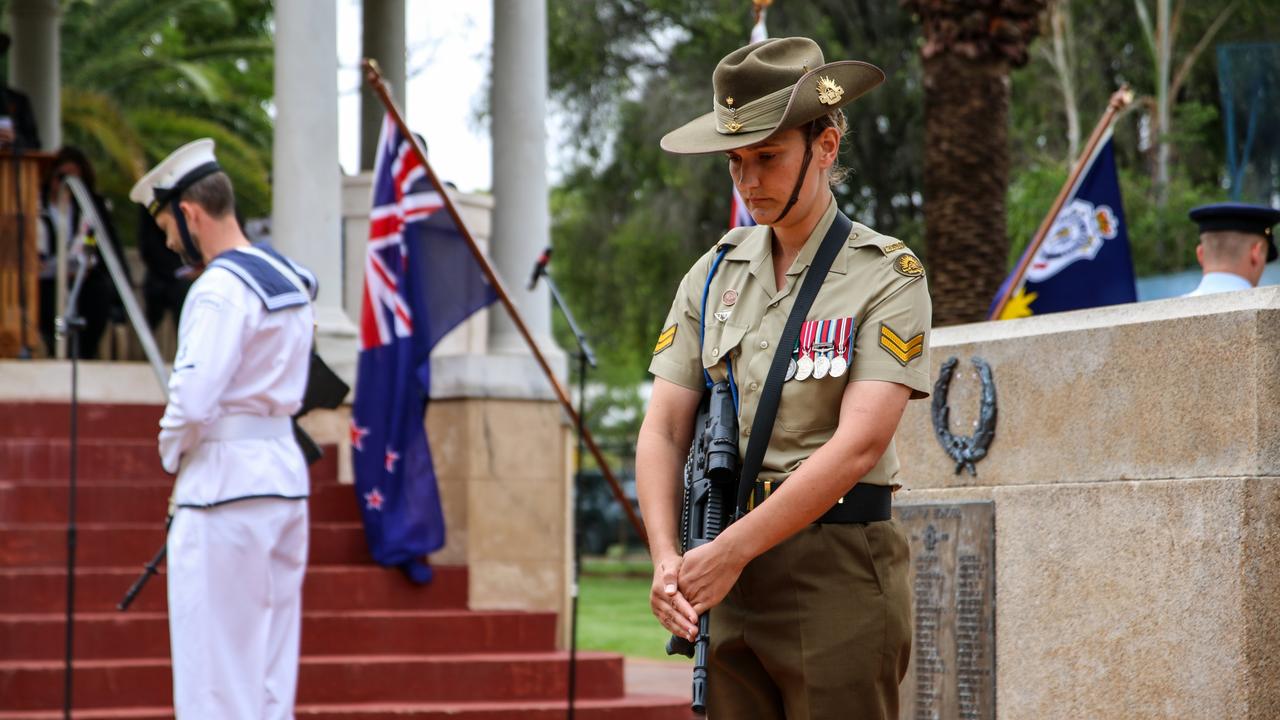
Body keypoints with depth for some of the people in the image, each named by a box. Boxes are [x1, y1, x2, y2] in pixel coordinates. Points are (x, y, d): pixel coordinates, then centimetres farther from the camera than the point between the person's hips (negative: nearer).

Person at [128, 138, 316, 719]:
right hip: (285, 472, 9)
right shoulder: (290, 280, 13)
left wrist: (172, 453, -2)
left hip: (226, 483, -9)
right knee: (271, 662, 12)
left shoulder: (221, 288, -15)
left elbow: (193, 396, -23)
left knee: (213, 658, -4)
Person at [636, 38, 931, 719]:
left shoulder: (888, 276, -5)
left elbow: (857, 445, -15)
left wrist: (731, 550, -18)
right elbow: (662, 431, 7)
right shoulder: (715, 274, 11)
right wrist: (667, 558, -10)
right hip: (729, 579, 5)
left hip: (838, 573, -5)